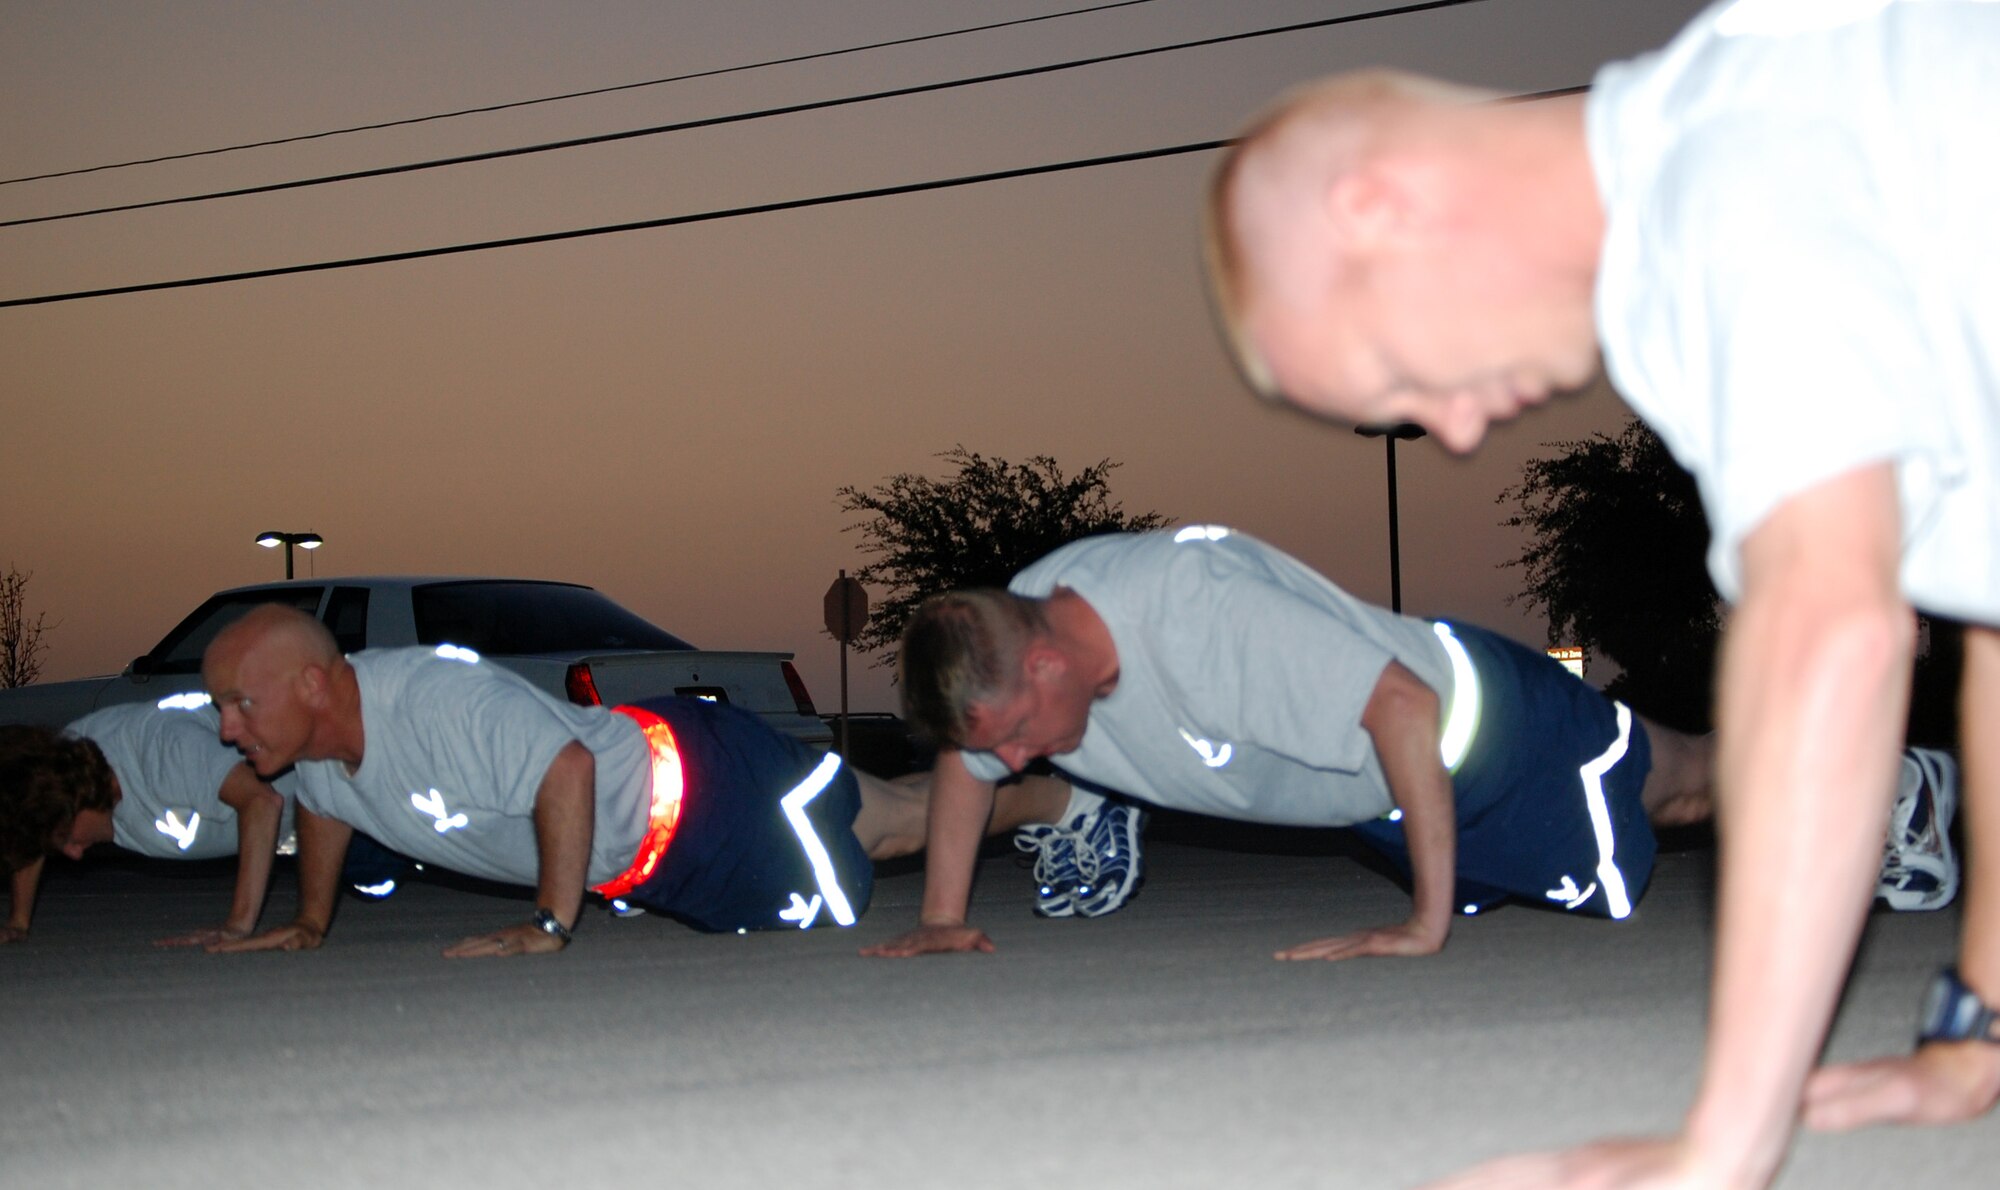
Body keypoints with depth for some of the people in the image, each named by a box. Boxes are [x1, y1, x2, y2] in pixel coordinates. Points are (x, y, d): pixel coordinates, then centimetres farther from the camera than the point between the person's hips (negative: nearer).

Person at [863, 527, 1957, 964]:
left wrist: (1429, 919, -39)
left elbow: (1401, 705, -43)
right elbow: (963, 763, 2)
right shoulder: (1000, 644, -20)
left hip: (1473, 721, -7)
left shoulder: (1198, 608, -44)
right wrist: (941, 916, -6)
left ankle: (1900, 785, 41)